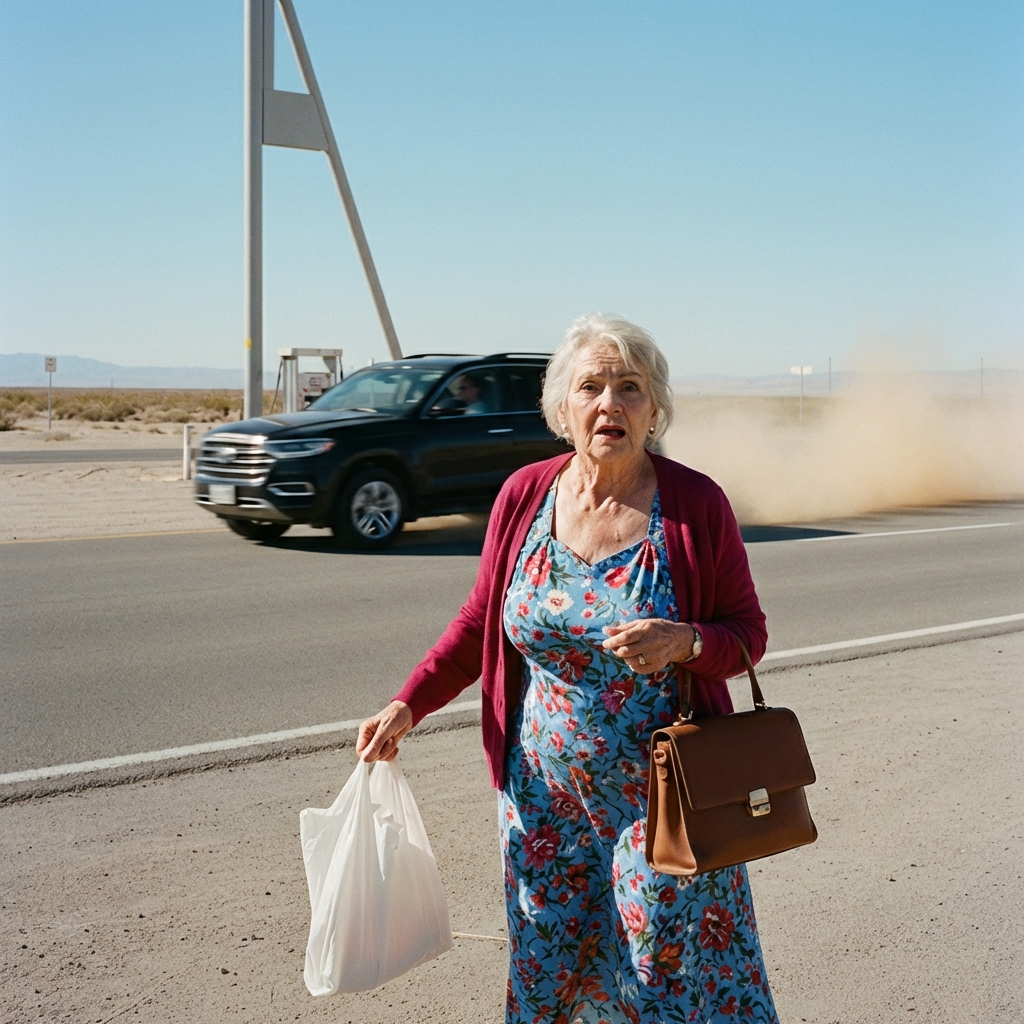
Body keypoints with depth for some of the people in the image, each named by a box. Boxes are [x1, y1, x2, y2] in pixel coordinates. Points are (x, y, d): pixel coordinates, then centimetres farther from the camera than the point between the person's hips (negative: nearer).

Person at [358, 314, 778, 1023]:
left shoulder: (697, 505, -9)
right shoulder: (525, 496, -1)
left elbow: (748, 631, -2)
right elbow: (481, 620, 9)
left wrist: (684, 643, -23)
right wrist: (409, 705, 0)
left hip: (661, 796, -2)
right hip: (547, 795, 3)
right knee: (550, 966, 12)